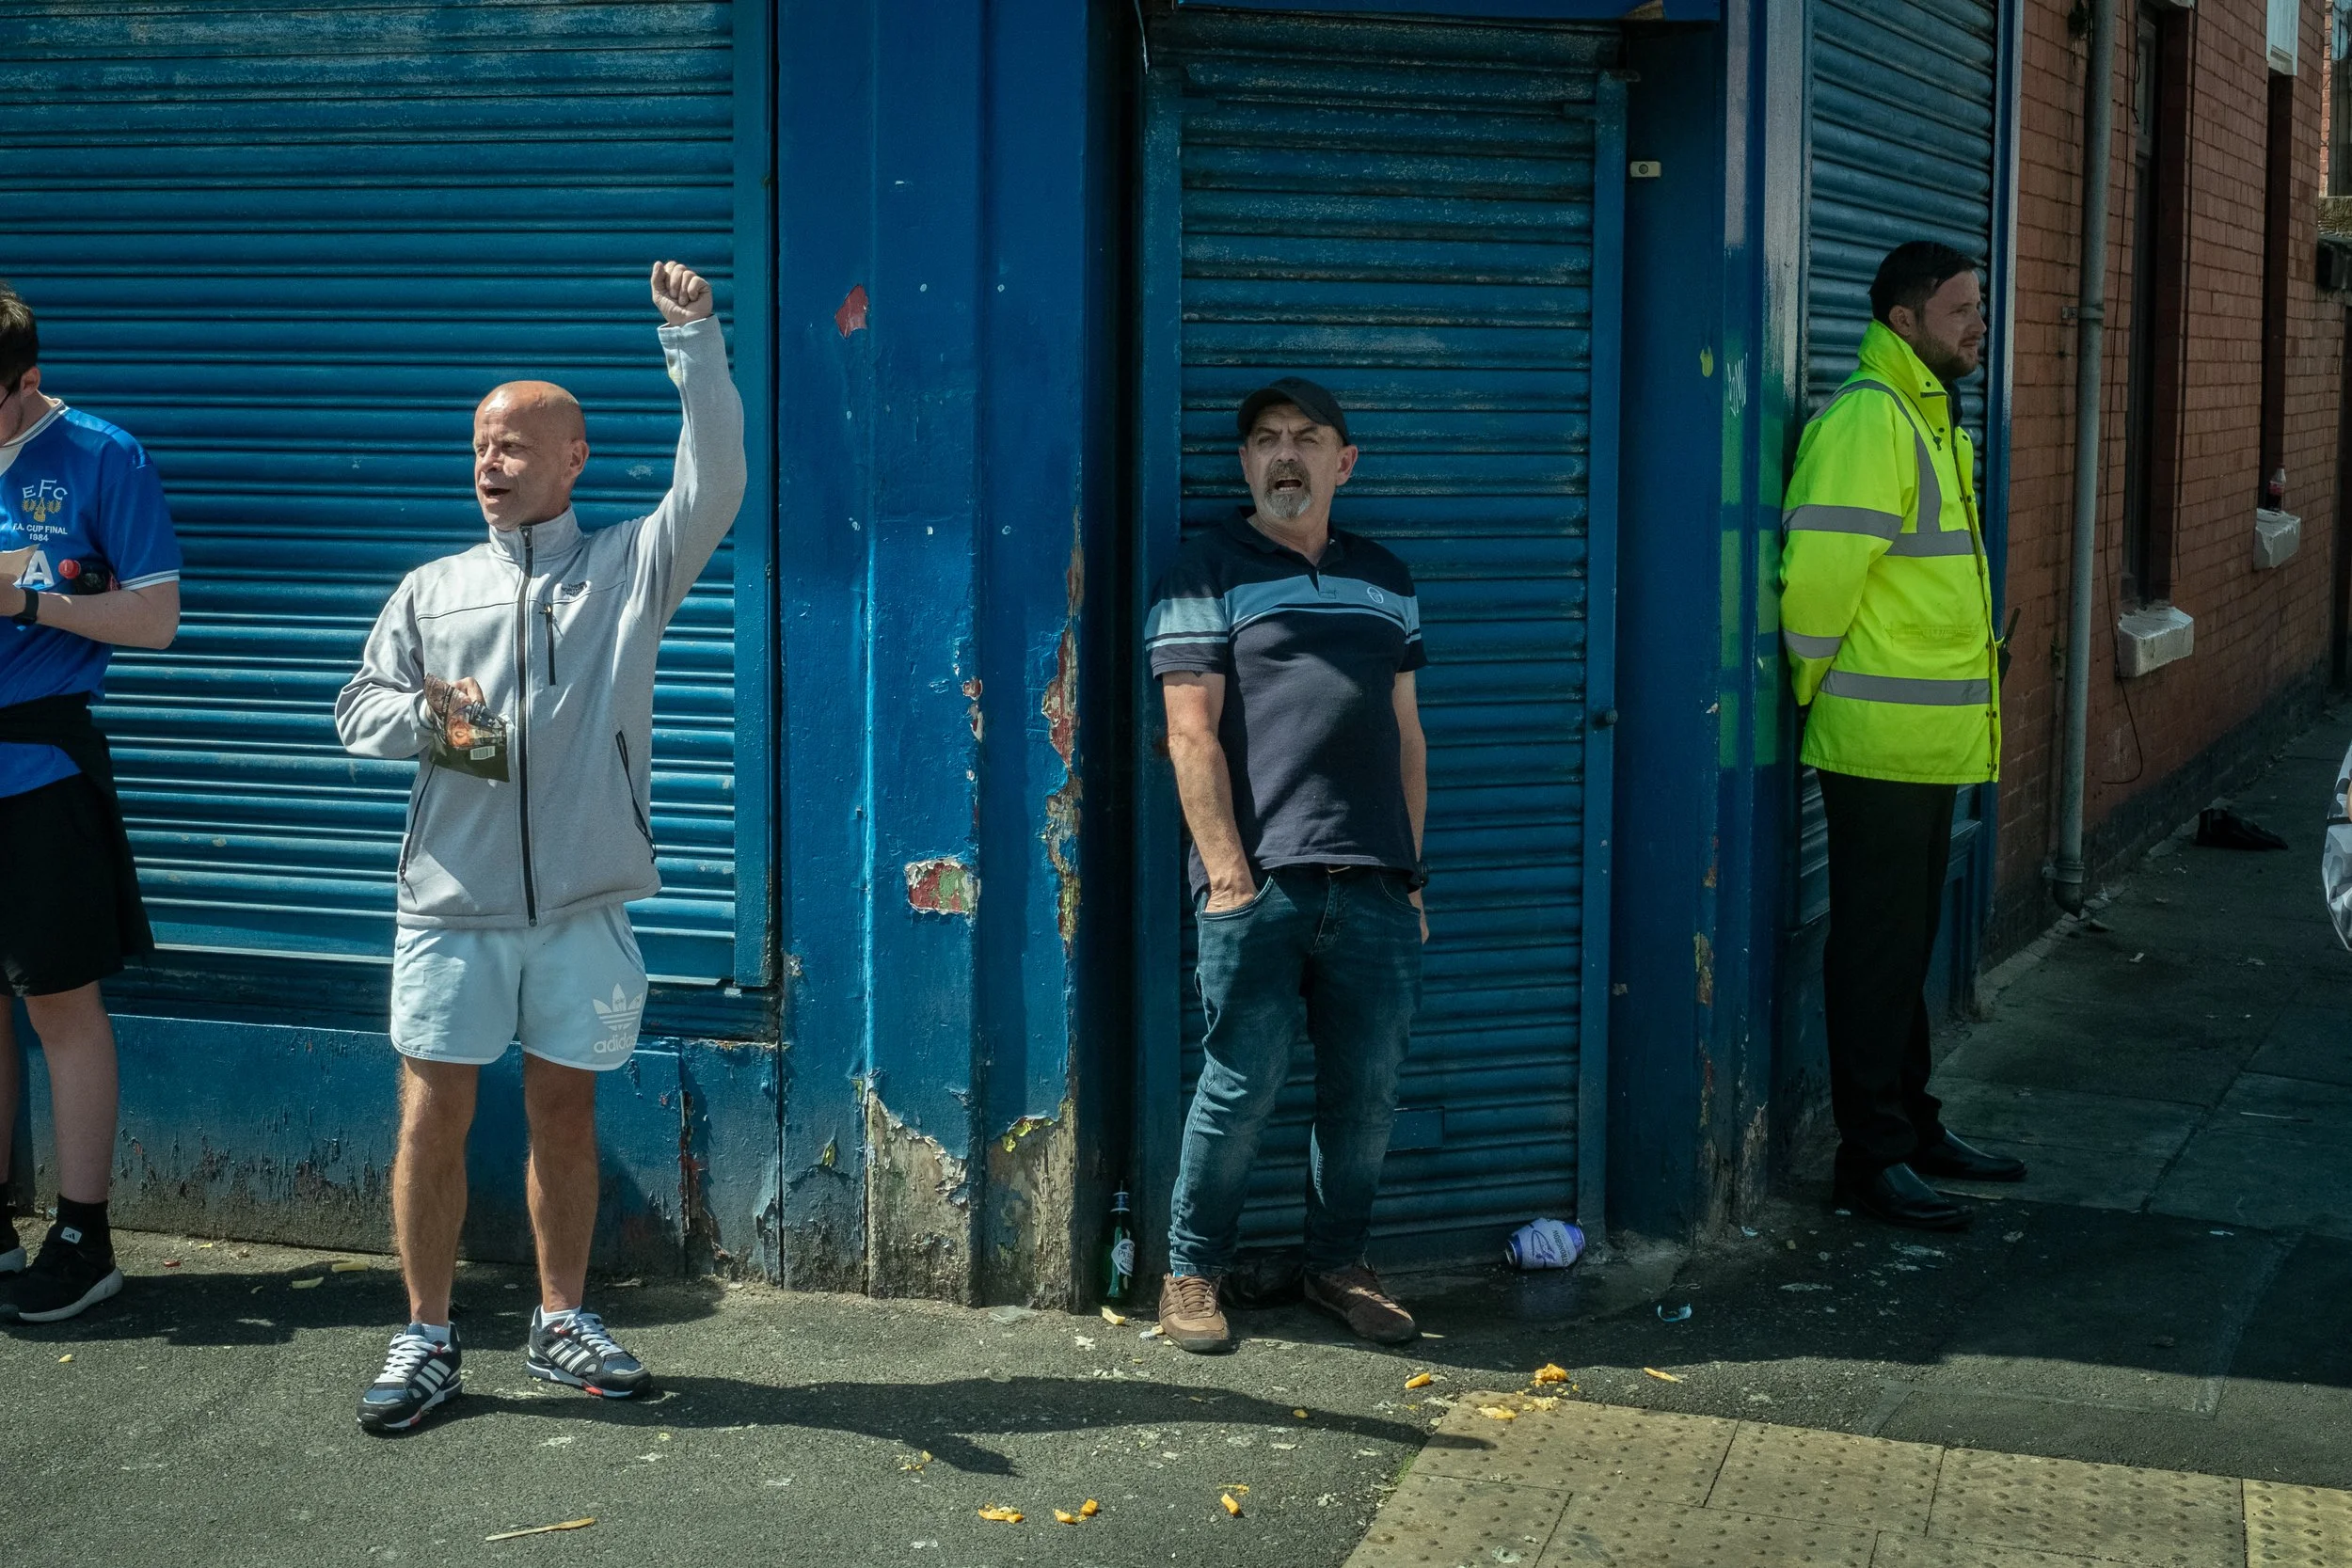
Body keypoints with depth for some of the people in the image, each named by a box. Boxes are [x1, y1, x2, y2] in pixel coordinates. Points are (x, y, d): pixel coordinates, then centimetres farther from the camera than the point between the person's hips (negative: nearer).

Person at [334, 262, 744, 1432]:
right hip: (452, 905, 1)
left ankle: (561, 1323, 23)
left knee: (566, 1117, 9)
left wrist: (693, 342, -14)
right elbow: (359, 709, 12)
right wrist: (425, 720, -10)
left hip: (582, 906, -1)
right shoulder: (431, 591, 12)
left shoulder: (631, 569, 6)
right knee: (434, 1117, 0)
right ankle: (427, 1336, 11)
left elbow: (715, 485, -8)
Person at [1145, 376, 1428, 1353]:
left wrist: (1410, 875, 13)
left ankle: (1337, 1265, 22)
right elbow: (1192, 735, -3)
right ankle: (1191, 1273, 11)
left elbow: (1405, 736, 19)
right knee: (1243, 1085, -4)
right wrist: (1228, 875, -11)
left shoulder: (1385, 580, 19)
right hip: (1259, 883, -4)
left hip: (1372, 888, 5)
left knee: (1368, 1088, 6)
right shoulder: (1210, 573, 4)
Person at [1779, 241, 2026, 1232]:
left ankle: (1913, 1127, 27)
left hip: (1933, 738, 10)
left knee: (1907, 942, 17)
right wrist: (1818, 687, -10)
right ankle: (1873, 1157, 3)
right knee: (1877, 946, -4)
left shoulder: (1931, 418, 17)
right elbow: (1818, 572, -21)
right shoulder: (1867, 418, -16)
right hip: (1882, 740, -10)